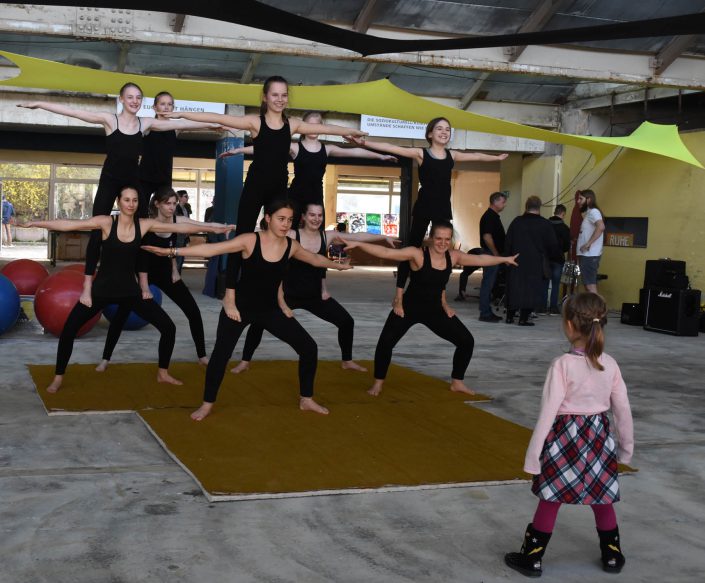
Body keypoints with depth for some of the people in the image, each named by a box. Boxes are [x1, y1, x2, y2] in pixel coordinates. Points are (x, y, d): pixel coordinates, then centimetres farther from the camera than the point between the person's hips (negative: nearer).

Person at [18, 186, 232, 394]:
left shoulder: (144, 225, -3)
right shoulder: (106, 222, -11)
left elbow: (180, 228, -1)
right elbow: (70, 224, -16)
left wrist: (214, 229, 1)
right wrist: (35, 223, -22)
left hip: (130, 290, 3)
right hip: (102, 289, -3)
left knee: (168, 327, -1)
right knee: (69, 329, -15)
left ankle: (163, 373, 21)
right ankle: (58, 377, 6)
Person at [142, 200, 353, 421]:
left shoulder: (292, 246, -4)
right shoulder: (250, 240, -18)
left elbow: (315, 259, 17)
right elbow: (212, 249, -22)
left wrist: (337, 265, 33)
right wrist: (172, 251, -28)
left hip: (270, 310, 4)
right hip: (240, 307, -4)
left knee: (309, 347, 0)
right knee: (220, 353, -13)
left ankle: (306, 399, 18)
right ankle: (207, 404, 9)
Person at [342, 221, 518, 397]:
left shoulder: (453, 257, -5)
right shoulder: (417, 254, -22)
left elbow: (480, 259, 10)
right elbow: (386, 253, -28)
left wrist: (505, 259, 20)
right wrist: (357, 244, -37)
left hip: (435, 310, 5)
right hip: (409, 308, -5)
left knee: (467, 341, 2)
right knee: (386, 342, -20)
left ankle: (457, 382, 22)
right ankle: (378, 382, 3)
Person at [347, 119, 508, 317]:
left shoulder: (452, 155, 11)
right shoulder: (420, 153, -3)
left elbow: (476, 156, 27)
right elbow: (391, 148, -11)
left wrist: (496, 157, 40)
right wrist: (364, 142, -19)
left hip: (443, 209, 5)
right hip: (423, 207, -5)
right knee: (411, 247, -3)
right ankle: (399, 295, 0)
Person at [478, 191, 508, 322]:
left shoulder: (493, 216, 17)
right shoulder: (489, 216, -14)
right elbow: (487, 237, -22)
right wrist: (496, 254, -17)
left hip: (494, 255, 10)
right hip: (491, 255, -10)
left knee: (489, 283, 13)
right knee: (488, 283, -7)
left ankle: (487, 312, 18)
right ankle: (485, 313, -4)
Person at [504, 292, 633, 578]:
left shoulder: (563, 365, -18)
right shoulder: (610, 364, -4)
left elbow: (548, 412, -17)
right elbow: (623, 410, 4)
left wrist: (533, 455, -11)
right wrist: (626, 446, 19)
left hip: (566, 438, -4)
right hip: (598, 436, 4)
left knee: (550, 500, 8)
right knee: (602, 499, 20)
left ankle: (531, 557, 20)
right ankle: (612, 555, 34)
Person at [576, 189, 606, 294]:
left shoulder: (593, 212, -10)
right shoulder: (588, 213, 21)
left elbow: (601, 227, -28)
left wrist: (588, 243, -27)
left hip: (589, 255, -10)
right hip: (587, 254, 10)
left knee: (590, 285, -12)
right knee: (589, 285, 12)